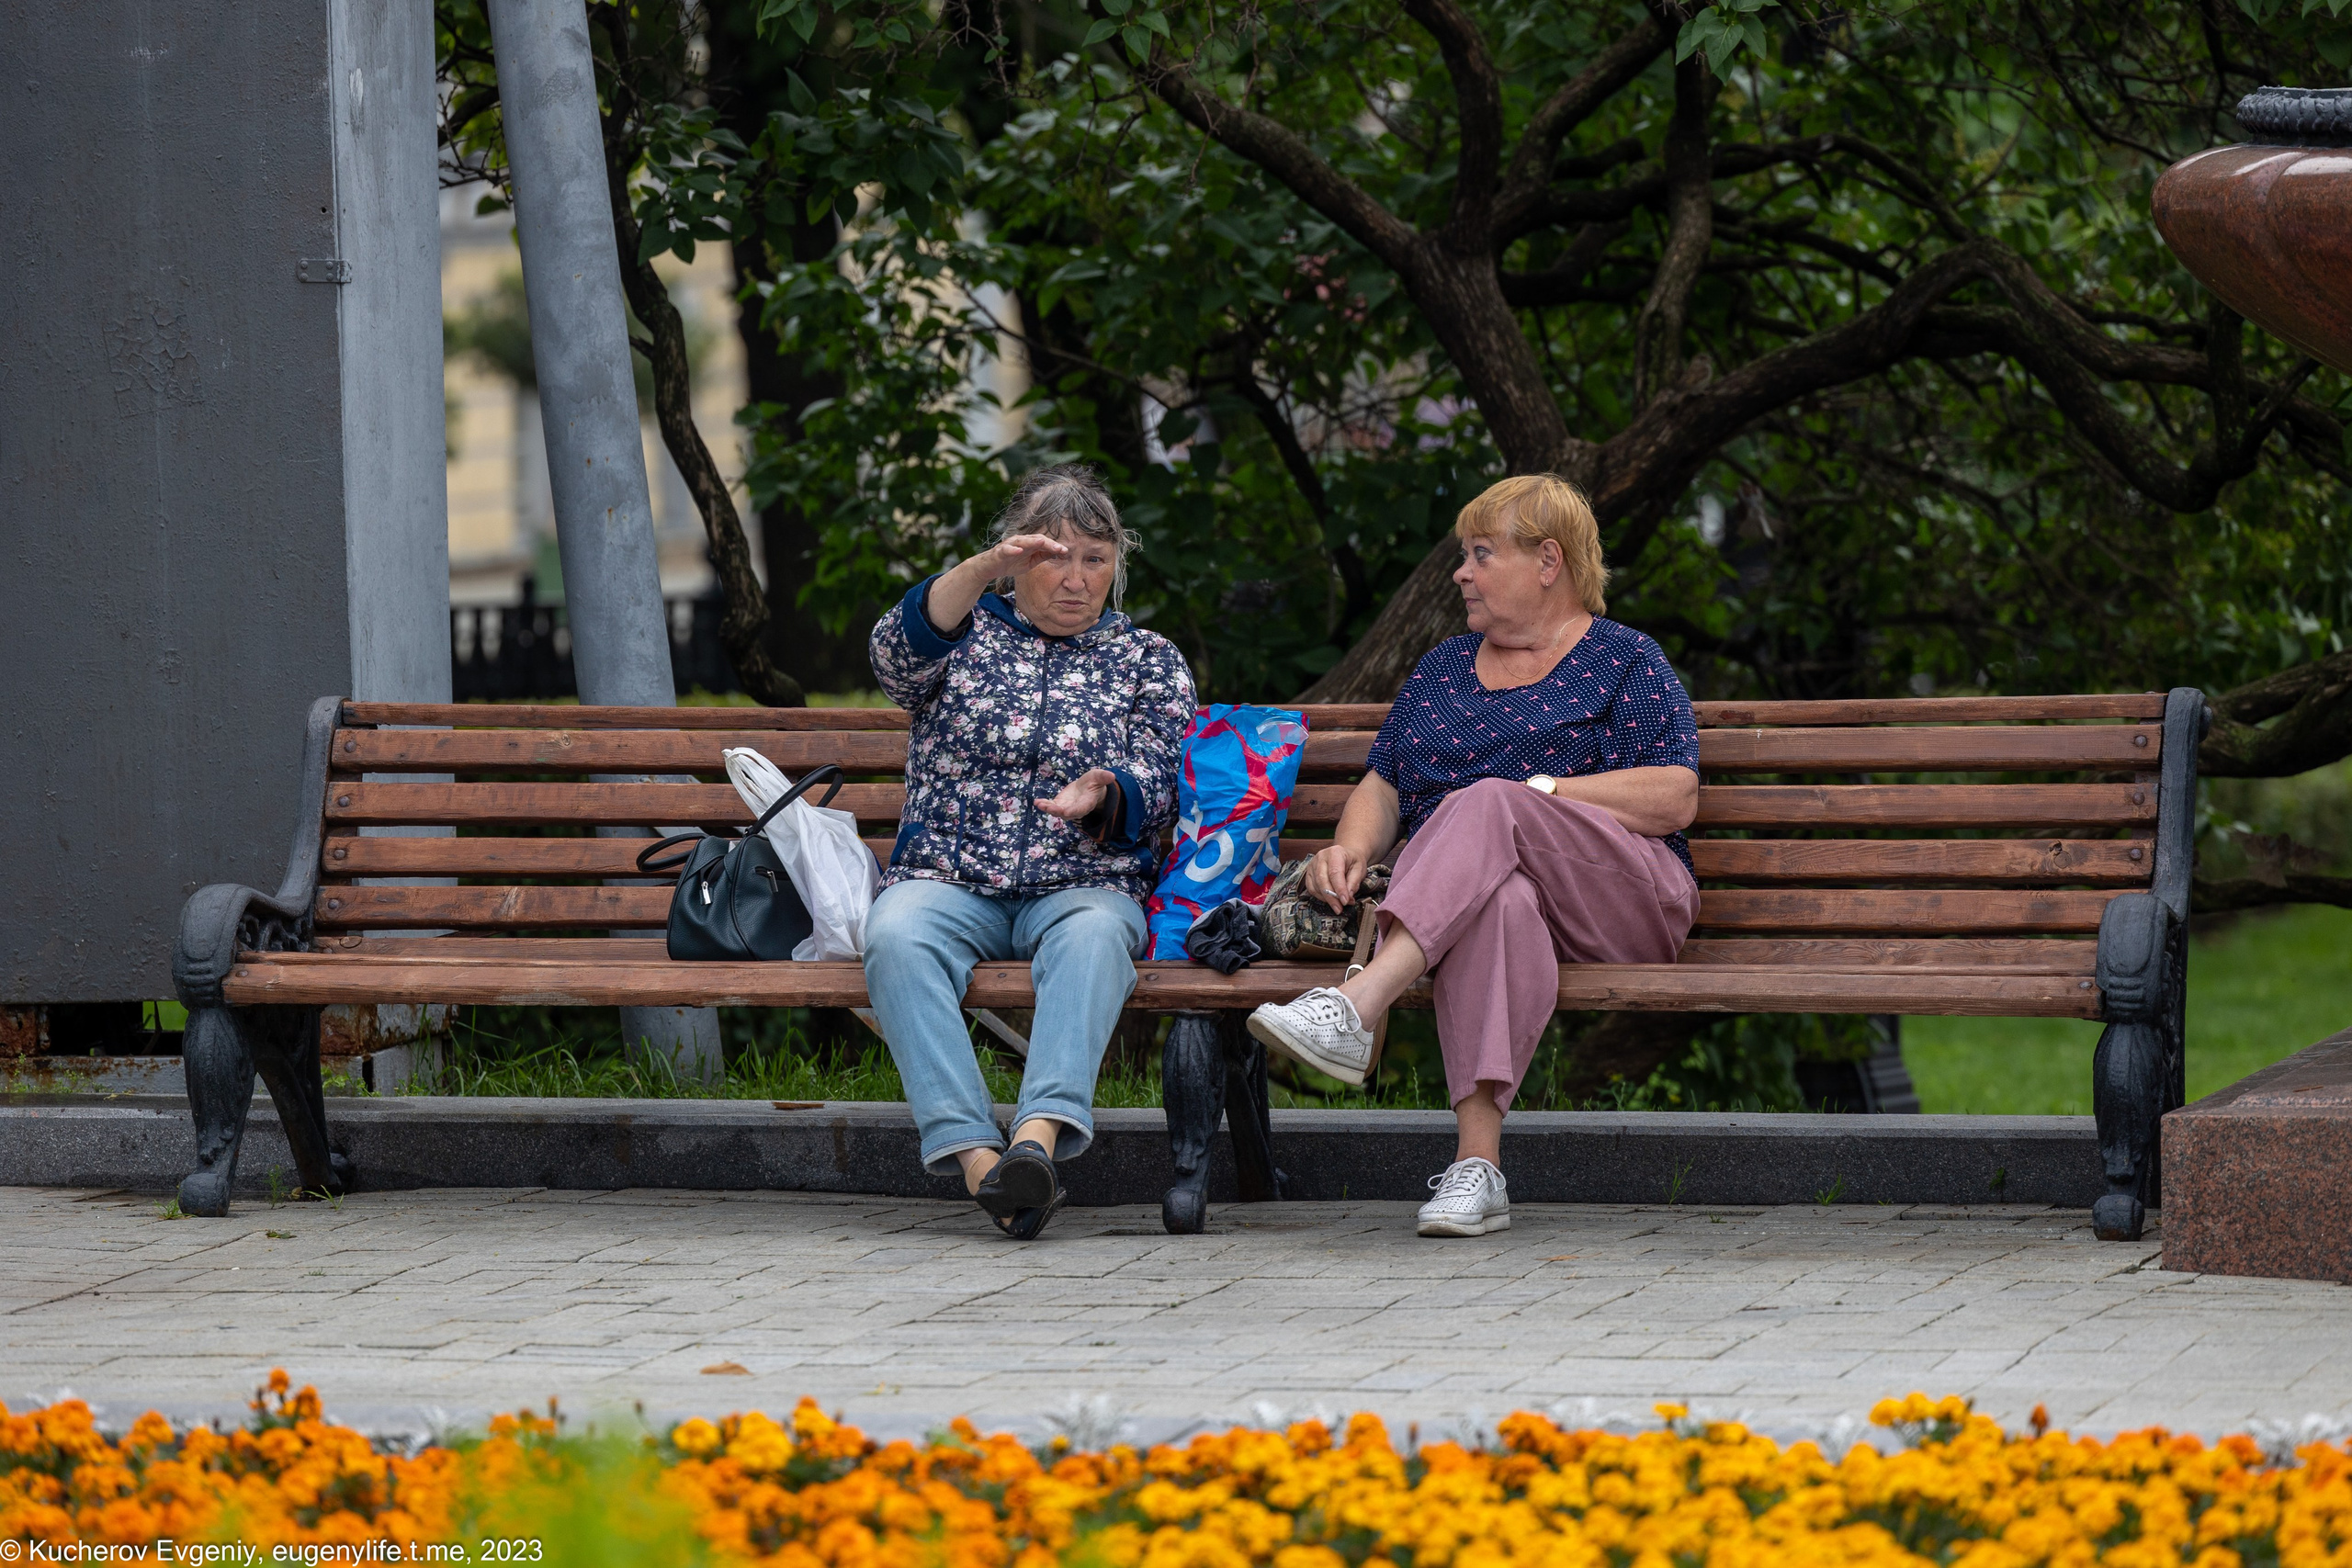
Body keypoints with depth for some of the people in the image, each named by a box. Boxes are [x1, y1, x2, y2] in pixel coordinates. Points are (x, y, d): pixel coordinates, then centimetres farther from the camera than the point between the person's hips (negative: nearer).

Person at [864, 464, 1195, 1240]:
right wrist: (982, 569, -26)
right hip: (948, 879, 0)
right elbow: (898, 651, -9)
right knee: (895, 935, -34)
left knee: (1093, 934, -37)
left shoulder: (1149, 661, 16)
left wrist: (1100, 799, -20)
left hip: (1080, 886, 0)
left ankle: (1039, 1134, -57)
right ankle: (974, 1153, -47)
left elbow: (1153, 792, 5)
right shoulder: (969, 630, 15)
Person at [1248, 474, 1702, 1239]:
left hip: (1620, 903, -2)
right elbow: (1383, 786, 22)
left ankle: (1354, 1006, -55)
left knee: (1486, 805, -34)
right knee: (1498, 904, -38)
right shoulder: (1443, 669, 27)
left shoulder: (1623, 660, 10)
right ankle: (1477, 1165, -55)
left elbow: (1676, 800, -2)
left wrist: (1536, 792, -9)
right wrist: (1352, 847, -2)